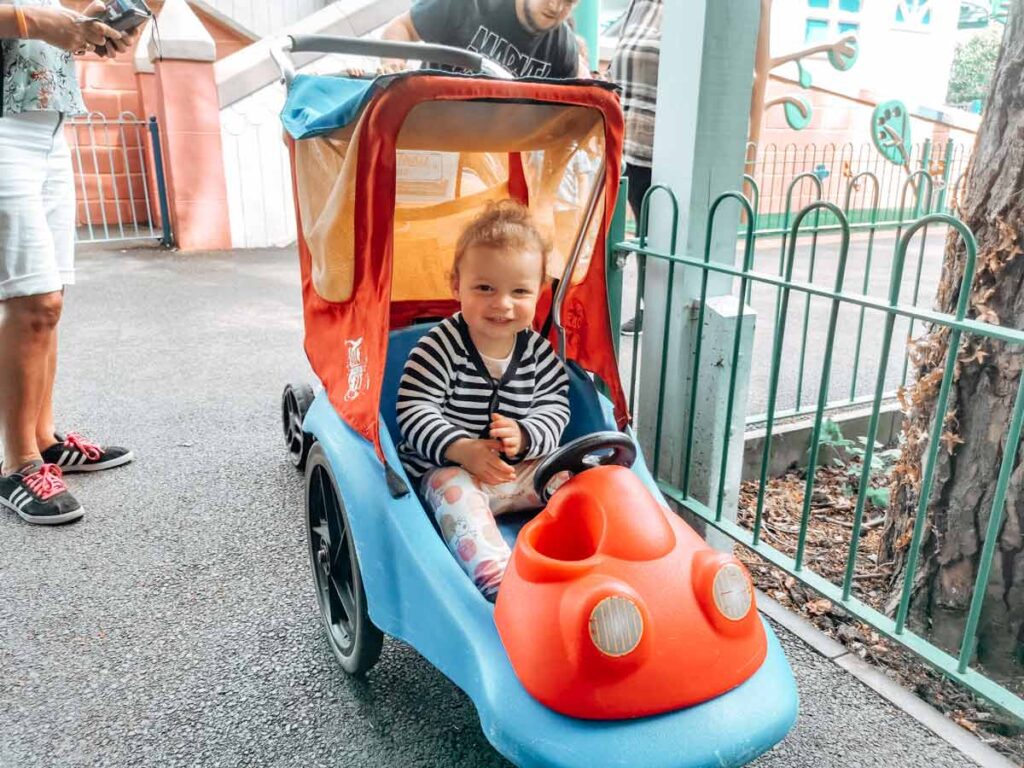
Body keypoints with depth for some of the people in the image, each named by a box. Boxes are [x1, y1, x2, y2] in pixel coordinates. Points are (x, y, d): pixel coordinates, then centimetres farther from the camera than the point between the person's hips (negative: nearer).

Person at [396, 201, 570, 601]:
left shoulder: (538, 350, 1)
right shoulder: (440, 346, -12)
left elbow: (555, 407, 0)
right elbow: (414, 410, -16)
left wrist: (524, 436, -23)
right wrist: (462, 450, -30)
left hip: (522, 464, 5)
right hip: (448, 467, -4)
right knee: (455, 492, -33)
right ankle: (497, 577, -47)